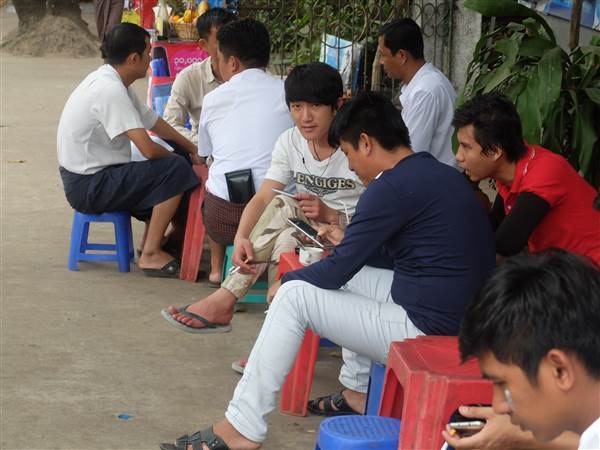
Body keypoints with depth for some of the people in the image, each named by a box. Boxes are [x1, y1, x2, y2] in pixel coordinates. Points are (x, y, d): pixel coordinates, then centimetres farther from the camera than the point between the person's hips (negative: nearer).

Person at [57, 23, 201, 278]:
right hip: (89, 186, -10)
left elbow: (153, 122, 19)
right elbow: (148, 149, -26)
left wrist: (191, 148, 17)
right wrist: (173, 157, -6)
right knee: (177, 170, -17)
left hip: (86, 180, 10)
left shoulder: (111, 82, 8)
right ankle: (151, 255, -11)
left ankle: (152, 240, 17)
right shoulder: (111, 90, -23)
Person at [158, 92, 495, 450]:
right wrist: (349, 241, 29)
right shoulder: (440, 174, 10)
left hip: (428, 332, -9)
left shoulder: (392, 187, -17)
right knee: (350, 277, 26)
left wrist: (284, 280, 8)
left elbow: (336, 271, -10)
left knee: (295, 294, -4)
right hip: (461, 319, 9)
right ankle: (358, 392, 31)